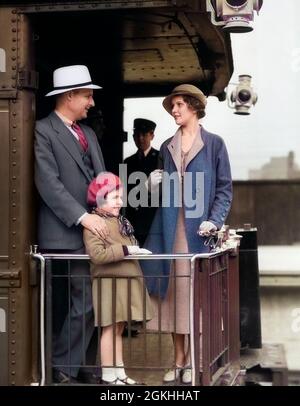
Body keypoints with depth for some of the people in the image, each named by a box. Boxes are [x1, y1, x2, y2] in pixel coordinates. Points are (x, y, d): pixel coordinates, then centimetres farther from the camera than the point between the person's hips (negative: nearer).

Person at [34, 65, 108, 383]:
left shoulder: (88, 134, 20)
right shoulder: (43, 130, -5)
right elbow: (48, 183, -15)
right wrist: (82, 217, -22)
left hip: (96, 228, 7)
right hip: (67, 233, -7)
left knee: (91, 302, 7)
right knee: (85, 302, -8)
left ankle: (82, 364, 17)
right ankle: (62, 369, 6)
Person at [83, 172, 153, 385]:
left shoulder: (121, 221, 15)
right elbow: (97, 254, -26)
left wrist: (138, 251, 9)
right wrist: (126, 250, -24)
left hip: (127, 281, 8)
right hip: (109, 283, -8)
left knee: (118, 329, 14)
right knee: (110, 329, -1)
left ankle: (119, 373, 22)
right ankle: (108, 376, 8)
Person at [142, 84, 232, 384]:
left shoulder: (213, 143, 2)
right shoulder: (167, 147, 14)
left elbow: (224, 188, -1)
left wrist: (214, 221, -12)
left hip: (198, 230, -3)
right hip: (171, 231, 4)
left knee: (196, 294, 0)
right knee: (174, 293, 4)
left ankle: (192, 361, 10)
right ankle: (179, 360, 13)